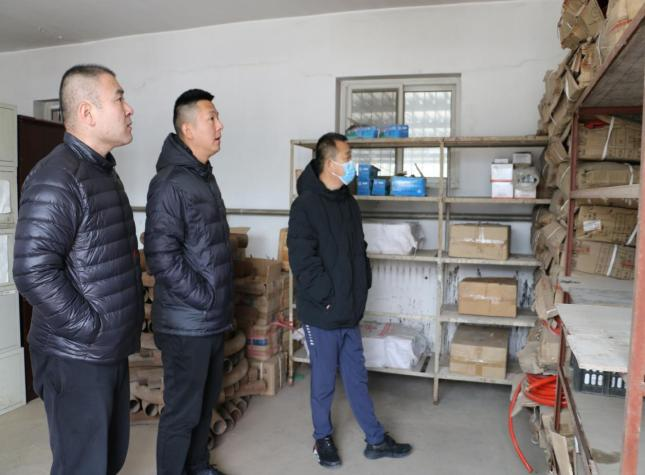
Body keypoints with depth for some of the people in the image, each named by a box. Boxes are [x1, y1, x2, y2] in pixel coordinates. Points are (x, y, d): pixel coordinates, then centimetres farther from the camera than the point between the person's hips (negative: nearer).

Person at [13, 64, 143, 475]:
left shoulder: (103, 171, 12)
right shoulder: (57, 179, -20)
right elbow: (33, 272, -26)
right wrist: (91, 328, -19)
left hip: (112, 350, 9)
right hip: (76, 357, -9)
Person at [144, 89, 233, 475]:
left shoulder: (206, 177, 12)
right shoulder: (170, 183, -17)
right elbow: (162, 256, -23)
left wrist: (222, 301, 13)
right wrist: (204, 298, -17)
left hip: (215, 319, 9)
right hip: (187, 323, -9)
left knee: (206, 401, 21)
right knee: (183, 410, 6)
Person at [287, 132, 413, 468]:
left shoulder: (349, 203, 9)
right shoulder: (306, 205, -15)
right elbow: (302, 261, -20)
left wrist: (361, 287, 7)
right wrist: (327, 298, -18)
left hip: (350, 311, 7)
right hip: (322, 314, -6)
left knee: (357, 378, 17)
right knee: (324, 381, 11)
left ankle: (376, 440, 29)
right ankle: (323, 437, 32)